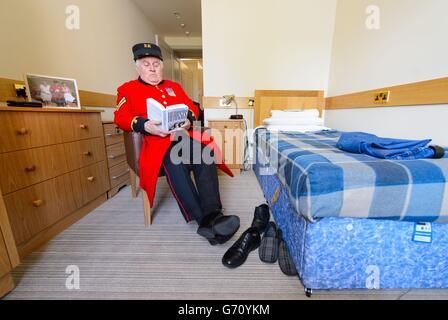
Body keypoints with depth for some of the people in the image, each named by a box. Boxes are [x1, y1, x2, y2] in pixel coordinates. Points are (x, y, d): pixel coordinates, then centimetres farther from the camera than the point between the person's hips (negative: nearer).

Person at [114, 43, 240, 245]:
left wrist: (188, 119, -5)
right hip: (157, 140, -3)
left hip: (185, 135, 3)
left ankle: (212, 215, -34)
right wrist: (145, 125, -15)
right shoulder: (127, 89, 20)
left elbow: (192, 108, 21)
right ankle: (203, 220, -37)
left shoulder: (174, 87, 30)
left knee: (205, 153, -30)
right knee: (174, 161, -37)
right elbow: (121, 117, 6)